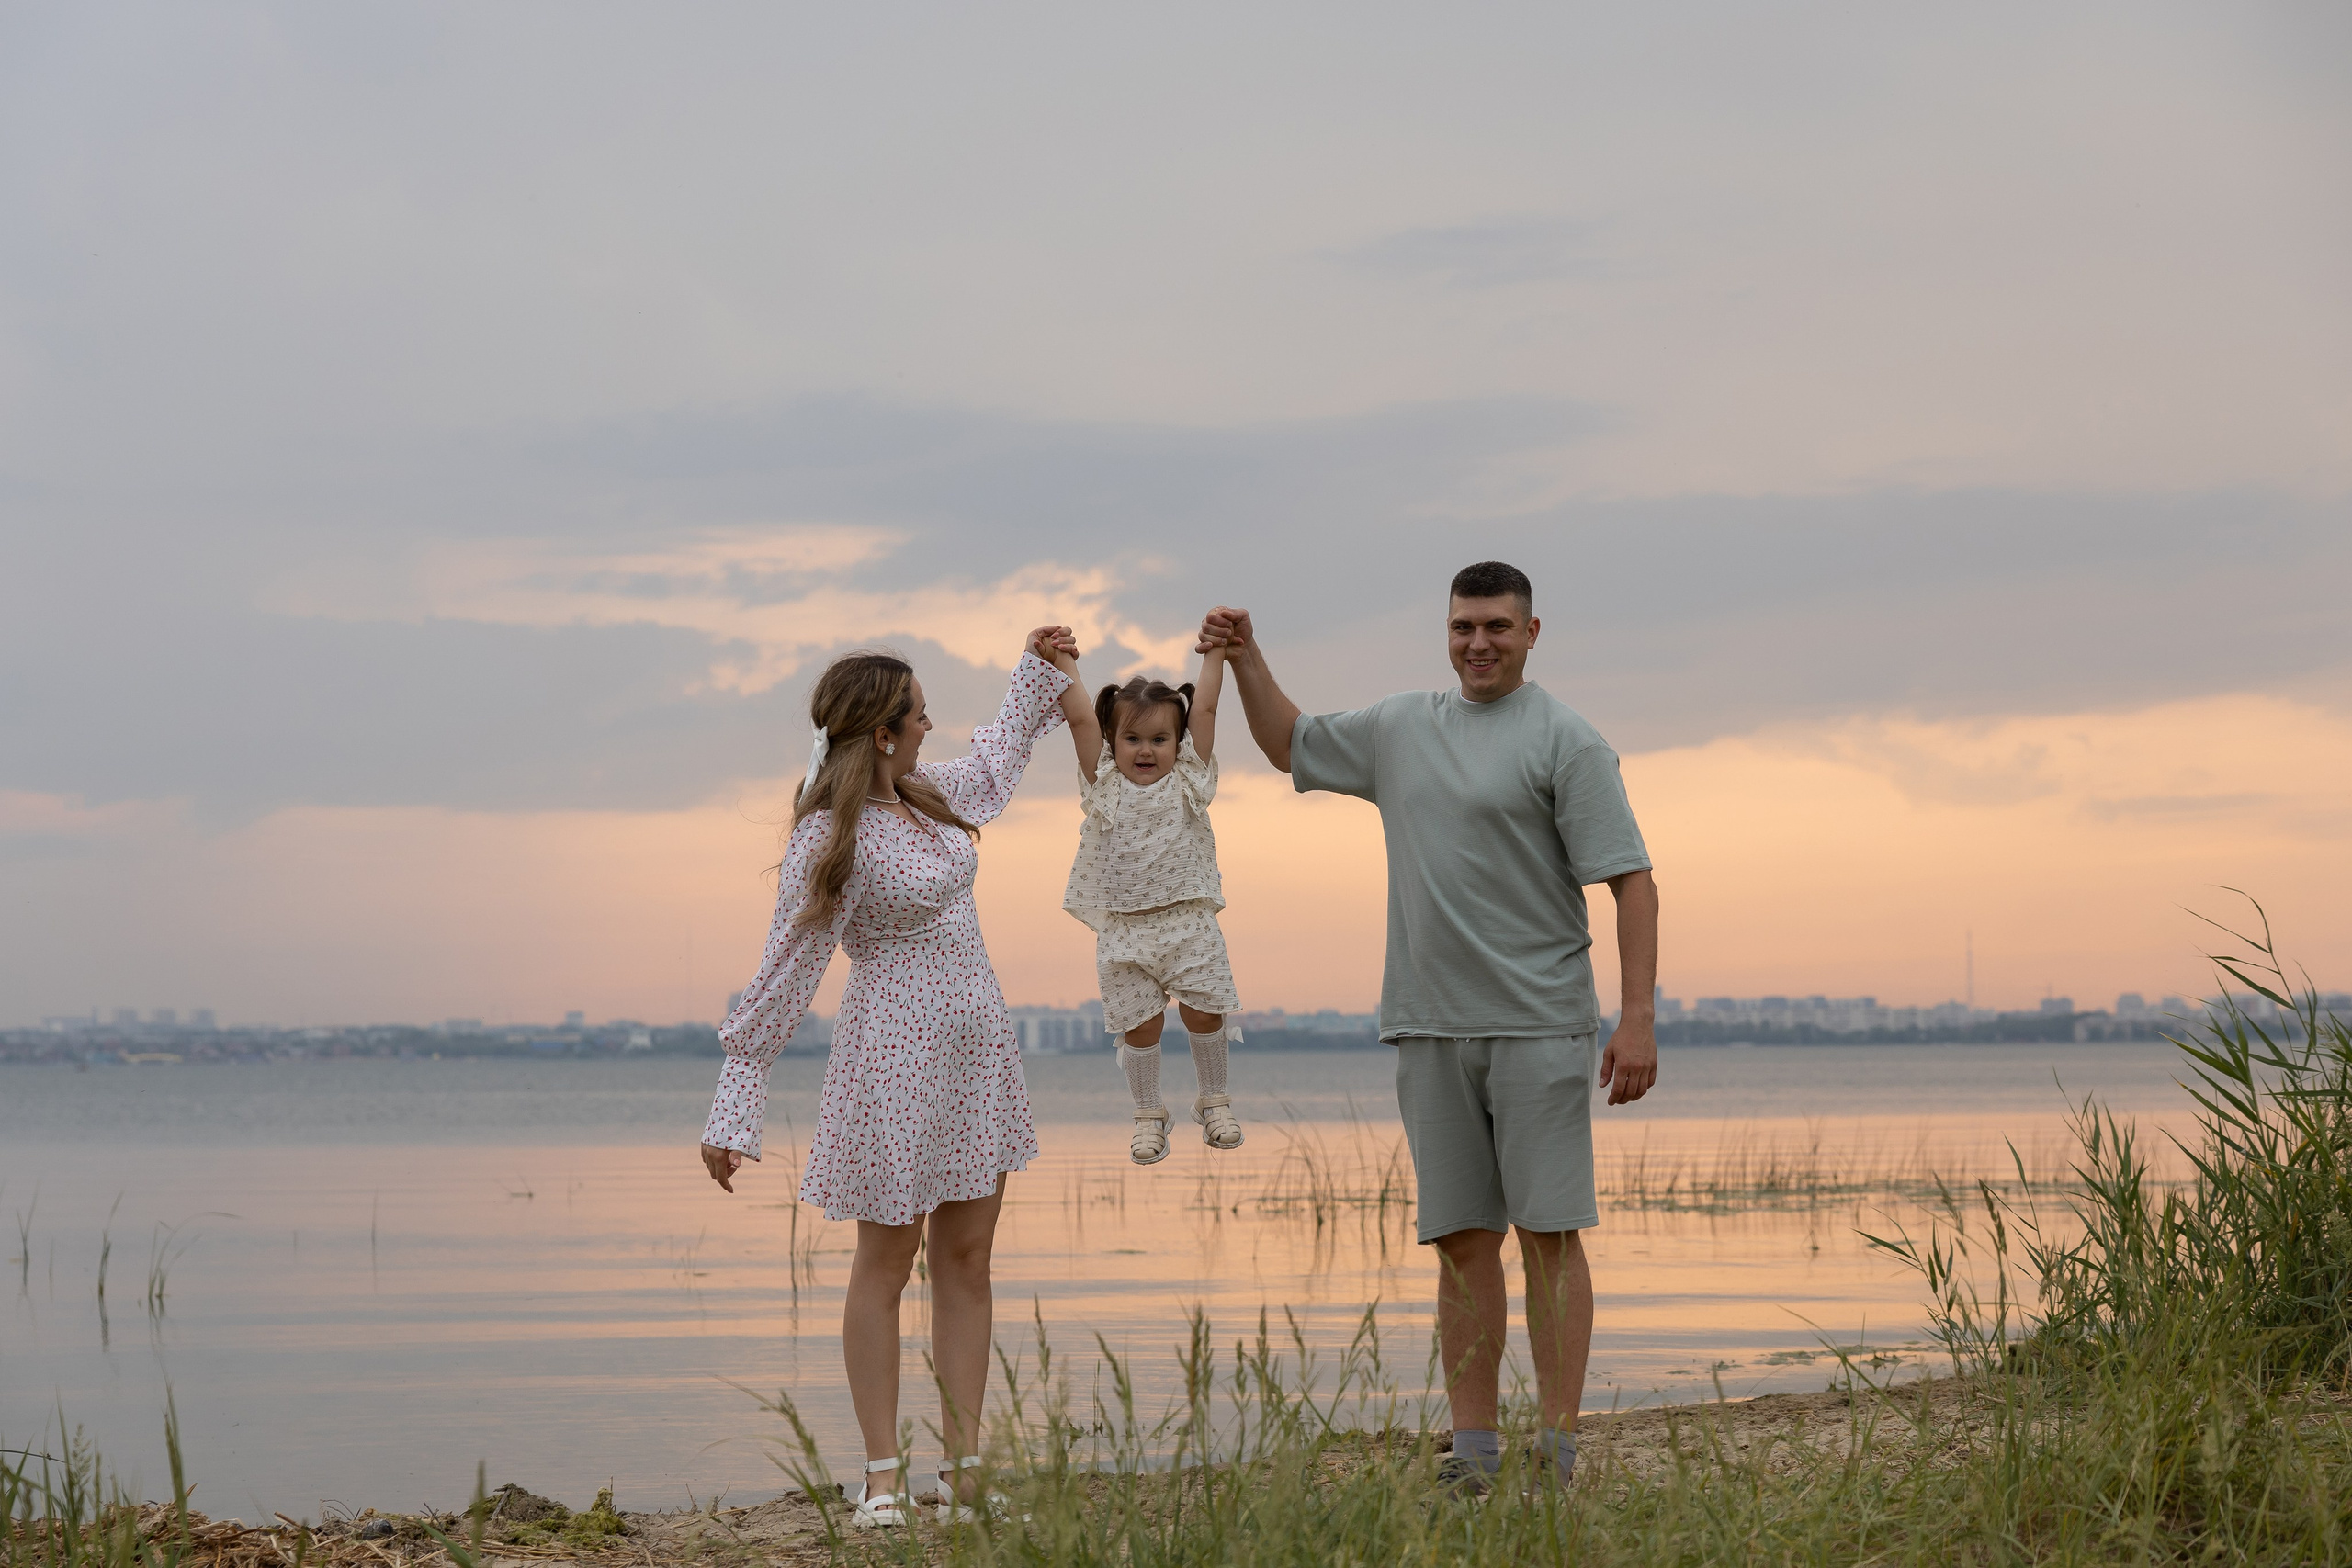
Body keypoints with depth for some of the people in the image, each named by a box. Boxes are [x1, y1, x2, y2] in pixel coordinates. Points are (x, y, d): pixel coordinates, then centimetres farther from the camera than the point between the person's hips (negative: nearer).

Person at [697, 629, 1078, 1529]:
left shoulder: (925, 795, 8)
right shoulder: (831, 839, -16)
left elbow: (994, 768, 33)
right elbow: (786, 973, -16)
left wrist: (1038, 670, 34)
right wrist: (736, 1108, -16)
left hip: (976, 1046, 8)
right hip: (895, 1054, -8)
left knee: (967, 1257, 6)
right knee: (886, 1261, 0)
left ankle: (962, 1476, 9)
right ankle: (882, 1479, 6)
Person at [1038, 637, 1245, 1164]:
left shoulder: (1187, 780, 5)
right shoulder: (1105, 785, 5)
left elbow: (1204, 709, 3)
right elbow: (1080, 718, 0)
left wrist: (1215, 652, 1)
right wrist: (1064, 661, 0)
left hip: (1189, 921, 0)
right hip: (1124, 927, 0)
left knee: (1204, 1012, -2)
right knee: (1140, 1023, 2)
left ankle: (1214, 1101, 18)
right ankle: (1149, 1114, 16)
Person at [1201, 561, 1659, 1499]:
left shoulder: (1565, 742, -4)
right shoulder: (1400, 729, 15)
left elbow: (1631, 882, -8)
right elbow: (1290, 747, 32)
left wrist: (1638, 1017, -16)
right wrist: (1246, 661, 17)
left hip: (1537, 1024, -5)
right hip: (1430, 1028, 5)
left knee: (1548, 1230, -6)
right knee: (1461, 1238, 5)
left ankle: (1559, 1455, -5)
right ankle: (1472, 1454, 8)